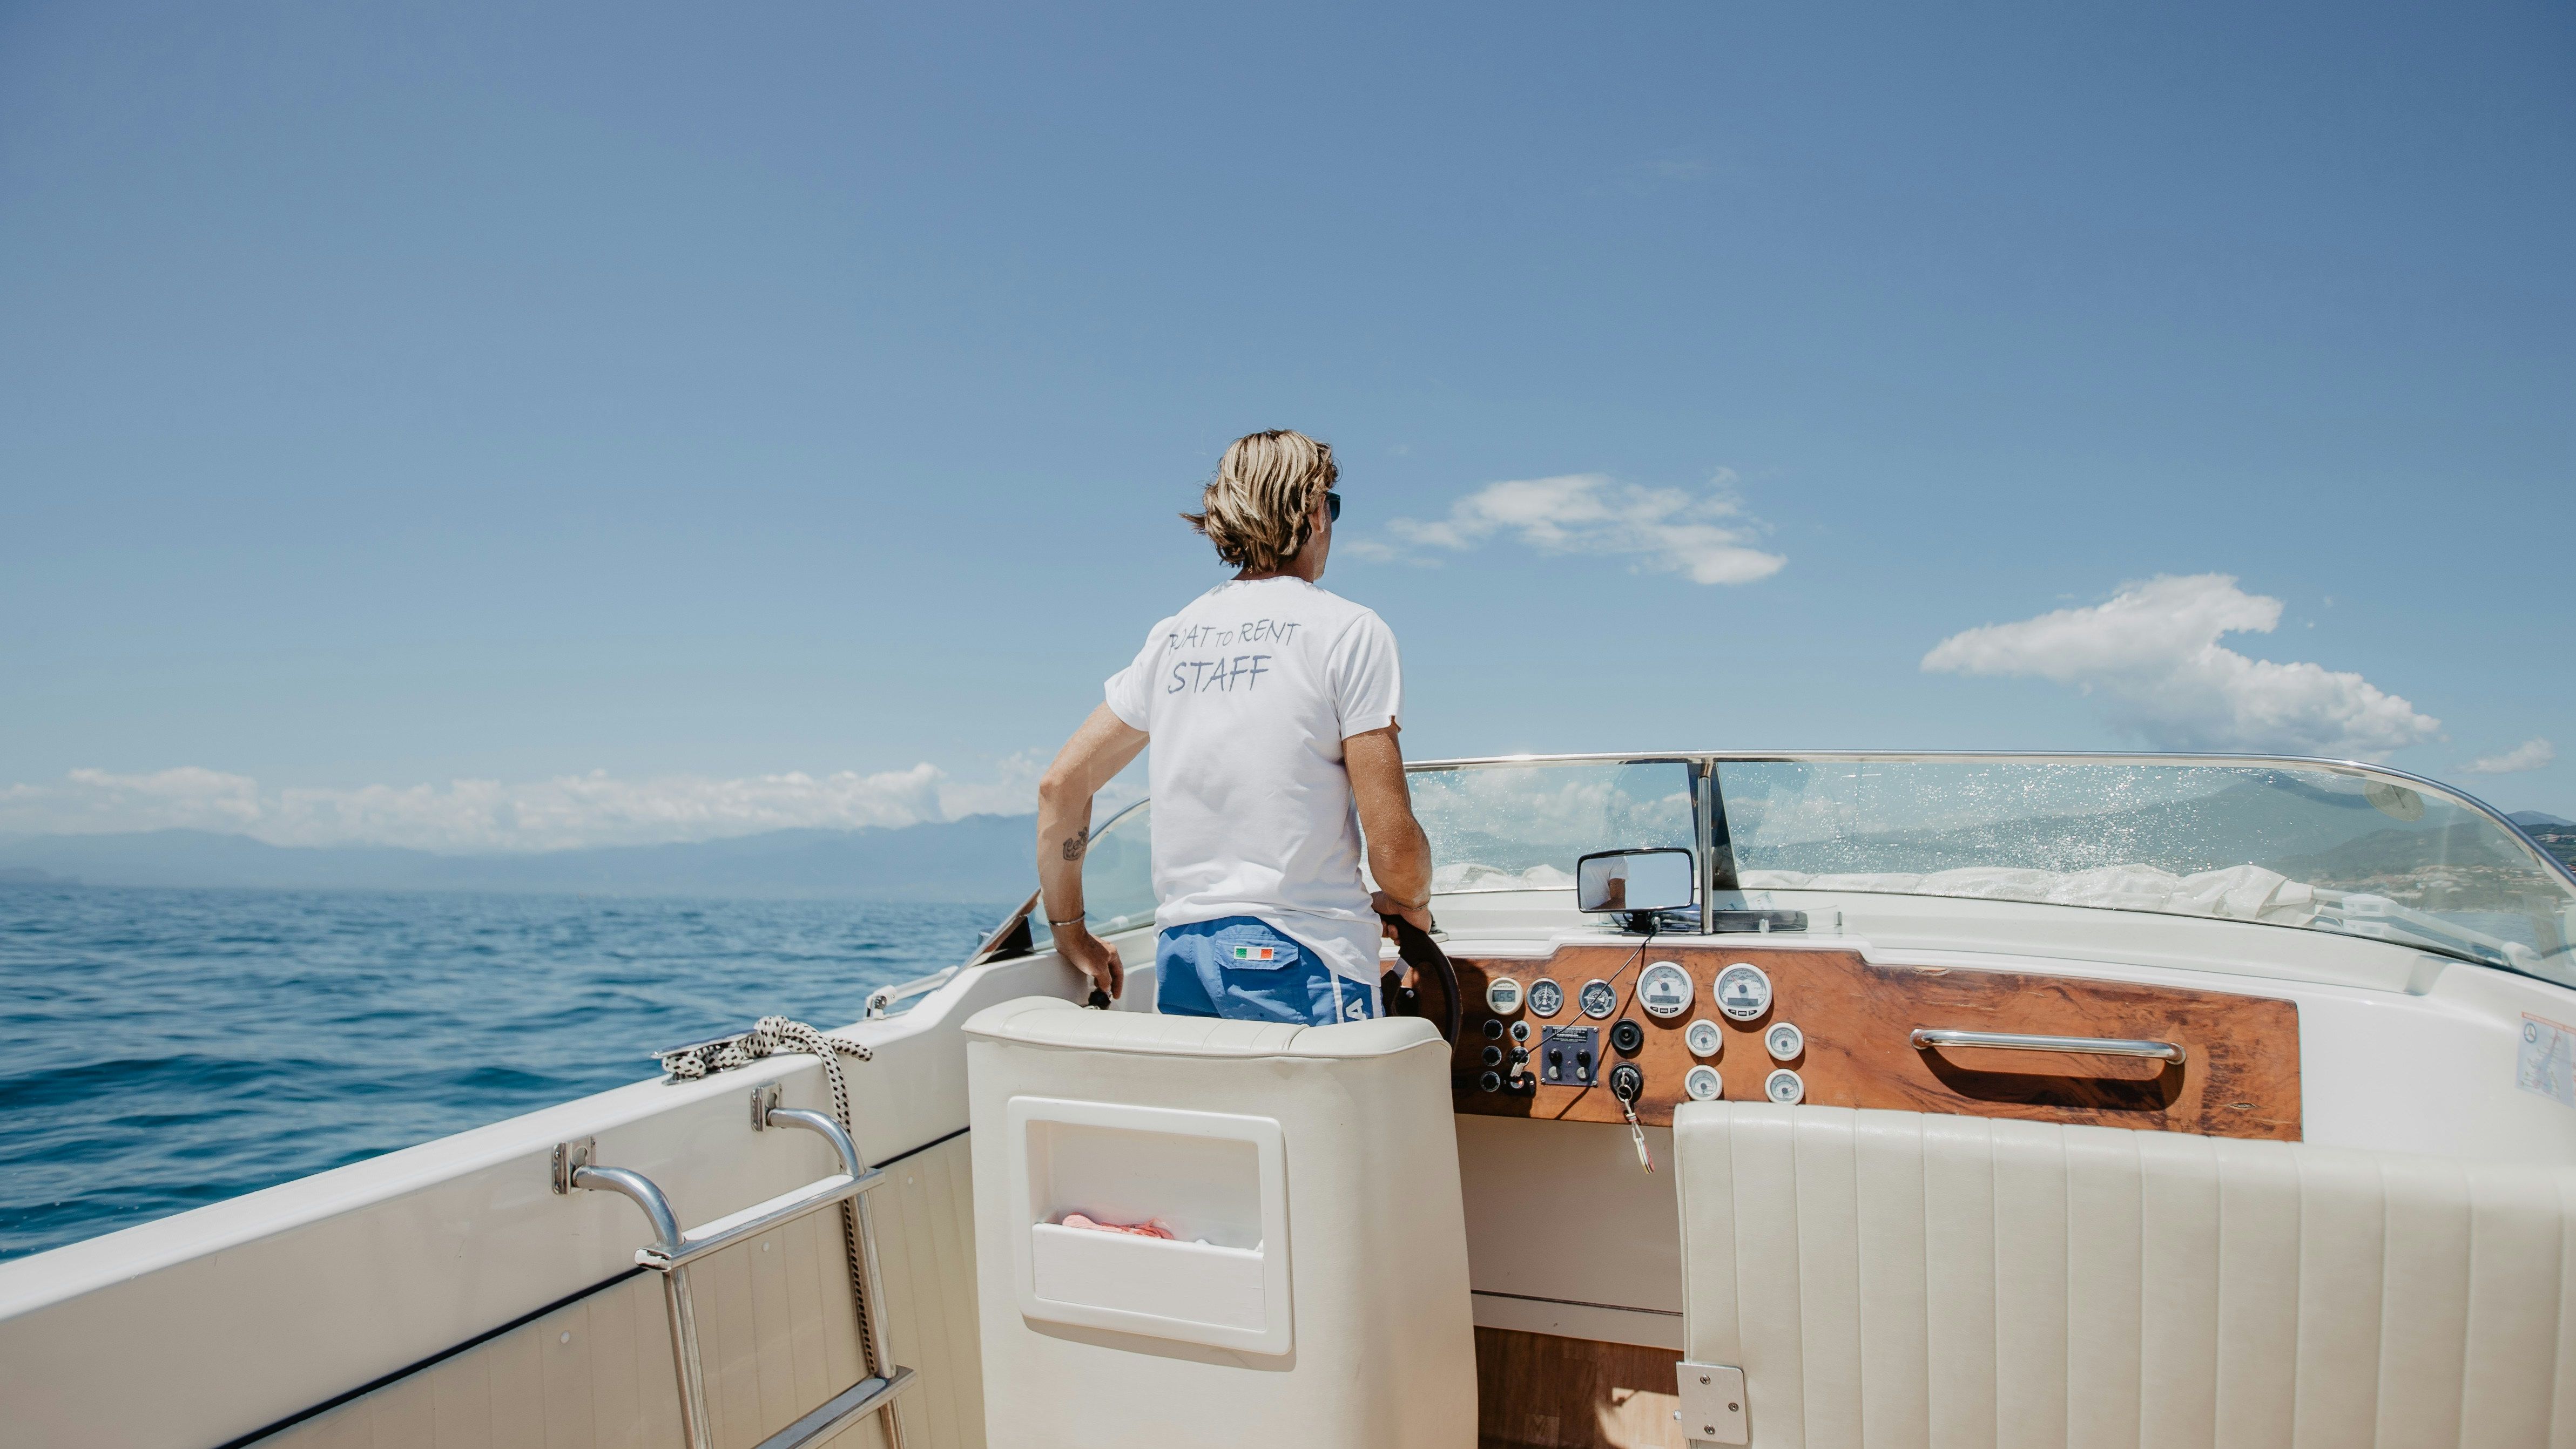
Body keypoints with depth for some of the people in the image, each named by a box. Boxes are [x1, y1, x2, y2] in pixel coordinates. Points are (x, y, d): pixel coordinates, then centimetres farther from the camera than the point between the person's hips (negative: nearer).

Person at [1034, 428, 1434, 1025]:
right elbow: (1391, 839, -9)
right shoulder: (1349, 628, -4)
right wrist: (1412, 906, 13)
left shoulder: (1172, 635, 12)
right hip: (1298, 956, -5)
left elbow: (1059, 784, 14)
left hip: (1178, 955, 6)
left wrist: (1071, 933, 24)